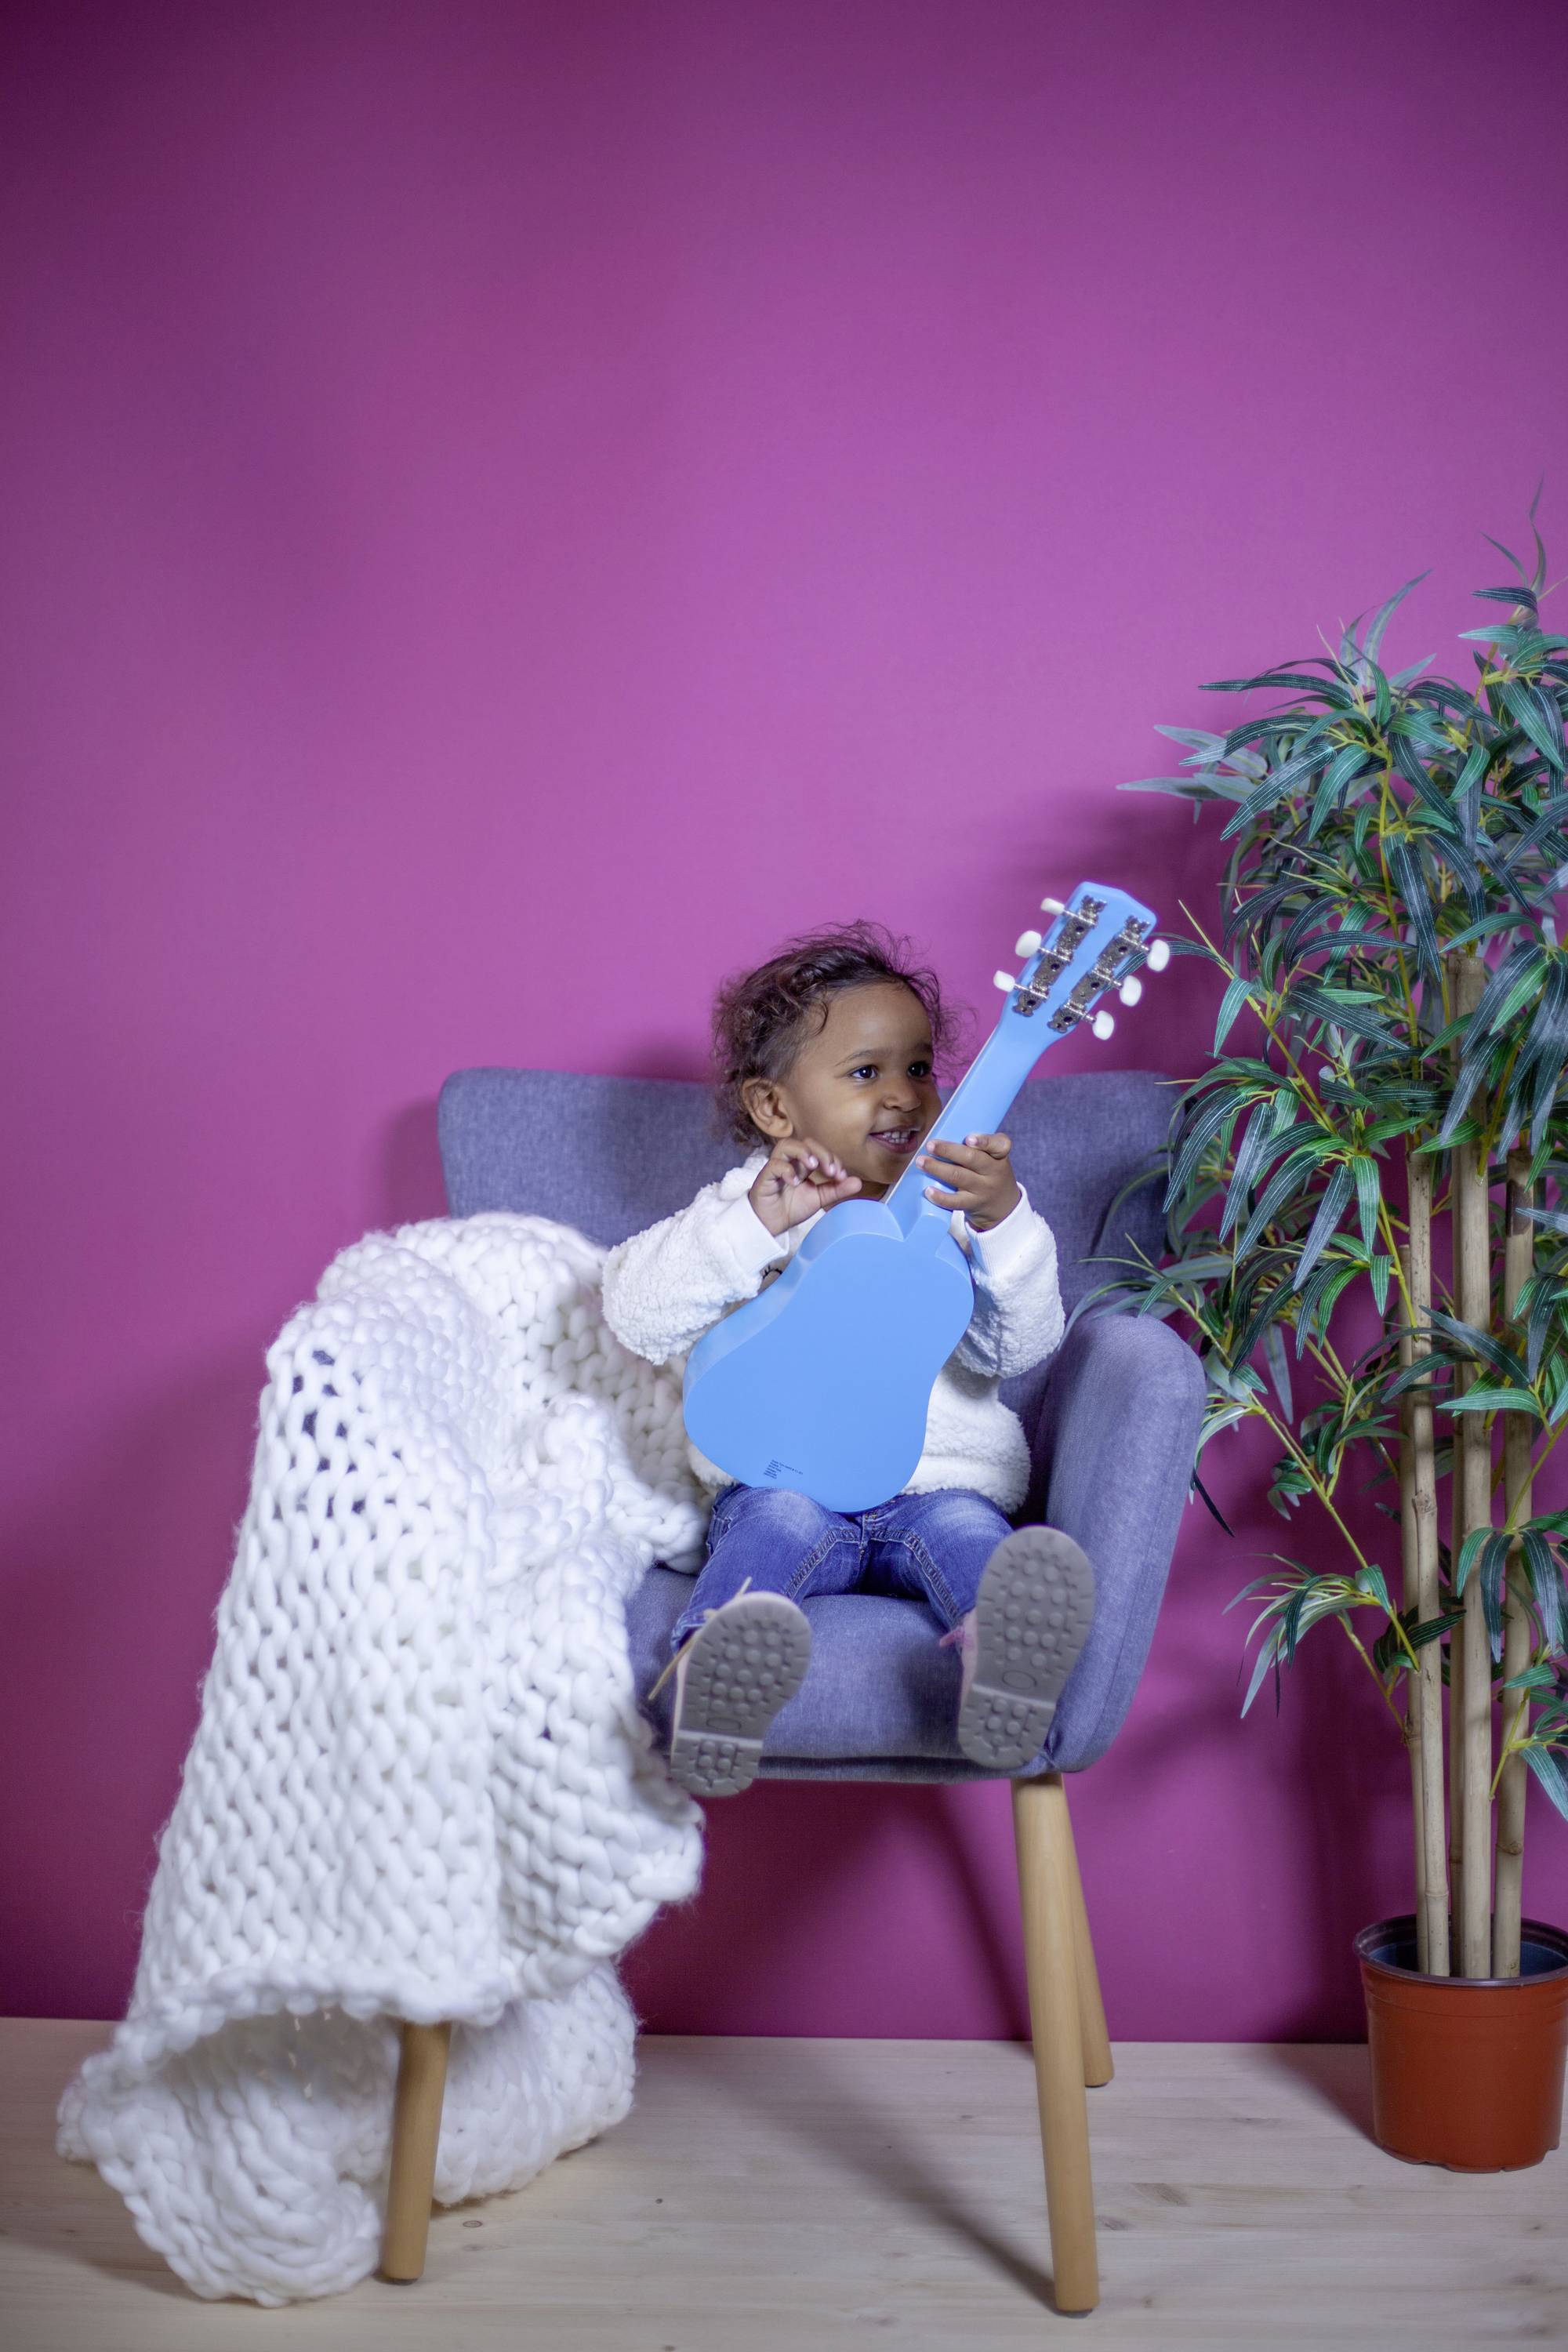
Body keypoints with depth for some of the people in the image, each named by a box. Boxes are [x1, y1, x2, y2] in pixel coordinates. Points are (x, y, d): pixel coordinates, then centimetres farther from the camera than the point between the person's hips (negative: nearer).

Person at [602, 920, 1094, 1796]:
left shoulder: (953, 1217, 13)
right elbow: (640, 1317, -4)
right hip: (785, 1480, 0)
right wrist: (758, 1223, -16)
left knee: (964, 1529, -31)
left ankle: (1007, 1654, -62)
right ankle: (721, 1660, -60)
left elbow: (1020, 1346, -3)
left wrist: (1003, 1220, -21)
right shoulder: (746, 1206, 12)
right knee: (781, 1521, -33)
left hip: (941, 1483, 0)